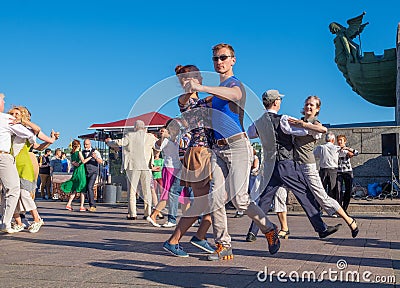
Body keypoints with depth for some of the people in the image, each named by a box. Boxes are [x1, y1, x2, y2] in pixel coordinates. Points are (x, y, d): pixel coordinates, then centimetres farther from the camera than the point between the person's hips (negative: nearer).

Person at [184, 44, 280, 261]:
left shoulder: (235, 84, -3)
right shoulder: (217, 89, 23)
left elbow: (233, 94, -30)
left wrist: (201, 88, -44)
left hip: (237, 145, -8)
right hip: (218, 148, 8)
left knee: (239, 199, -12)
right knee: (215, 198, -4)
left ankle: (269, 229, 11)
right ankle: (223, 246, 2)